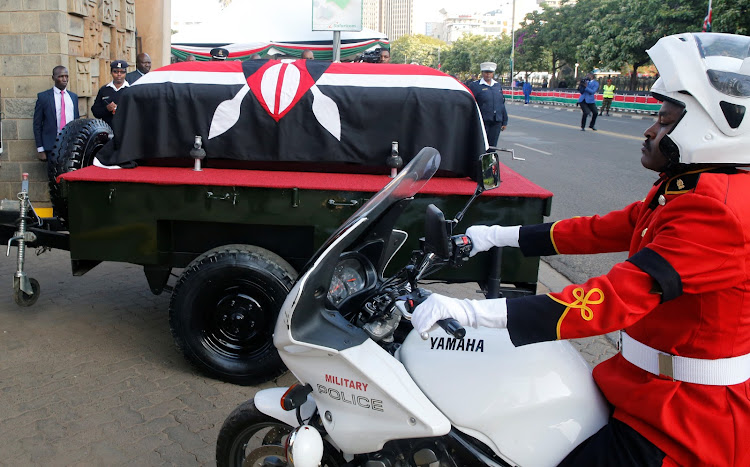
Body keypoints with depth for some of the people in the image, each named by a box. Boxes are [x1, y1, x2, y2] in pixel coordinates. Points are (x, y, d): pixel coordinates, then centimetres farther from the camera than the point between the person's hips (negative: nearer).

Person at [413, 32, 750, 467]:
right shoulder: (684, 187, 6)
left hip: (687, 417, -9)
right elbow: (602, 230, 8)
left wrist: (471, 310, -39)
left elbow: (615, 299, -35)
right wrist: (500, 235, 8)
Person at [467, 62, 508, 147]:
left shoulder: (498, 85, 15)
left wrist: (504, 122, 16)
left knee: (492, 146, 6)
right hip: (482, 121, -5)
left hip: (496, 122, 5)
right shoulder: (474, 85, -2)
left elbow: (502, 104, 18)